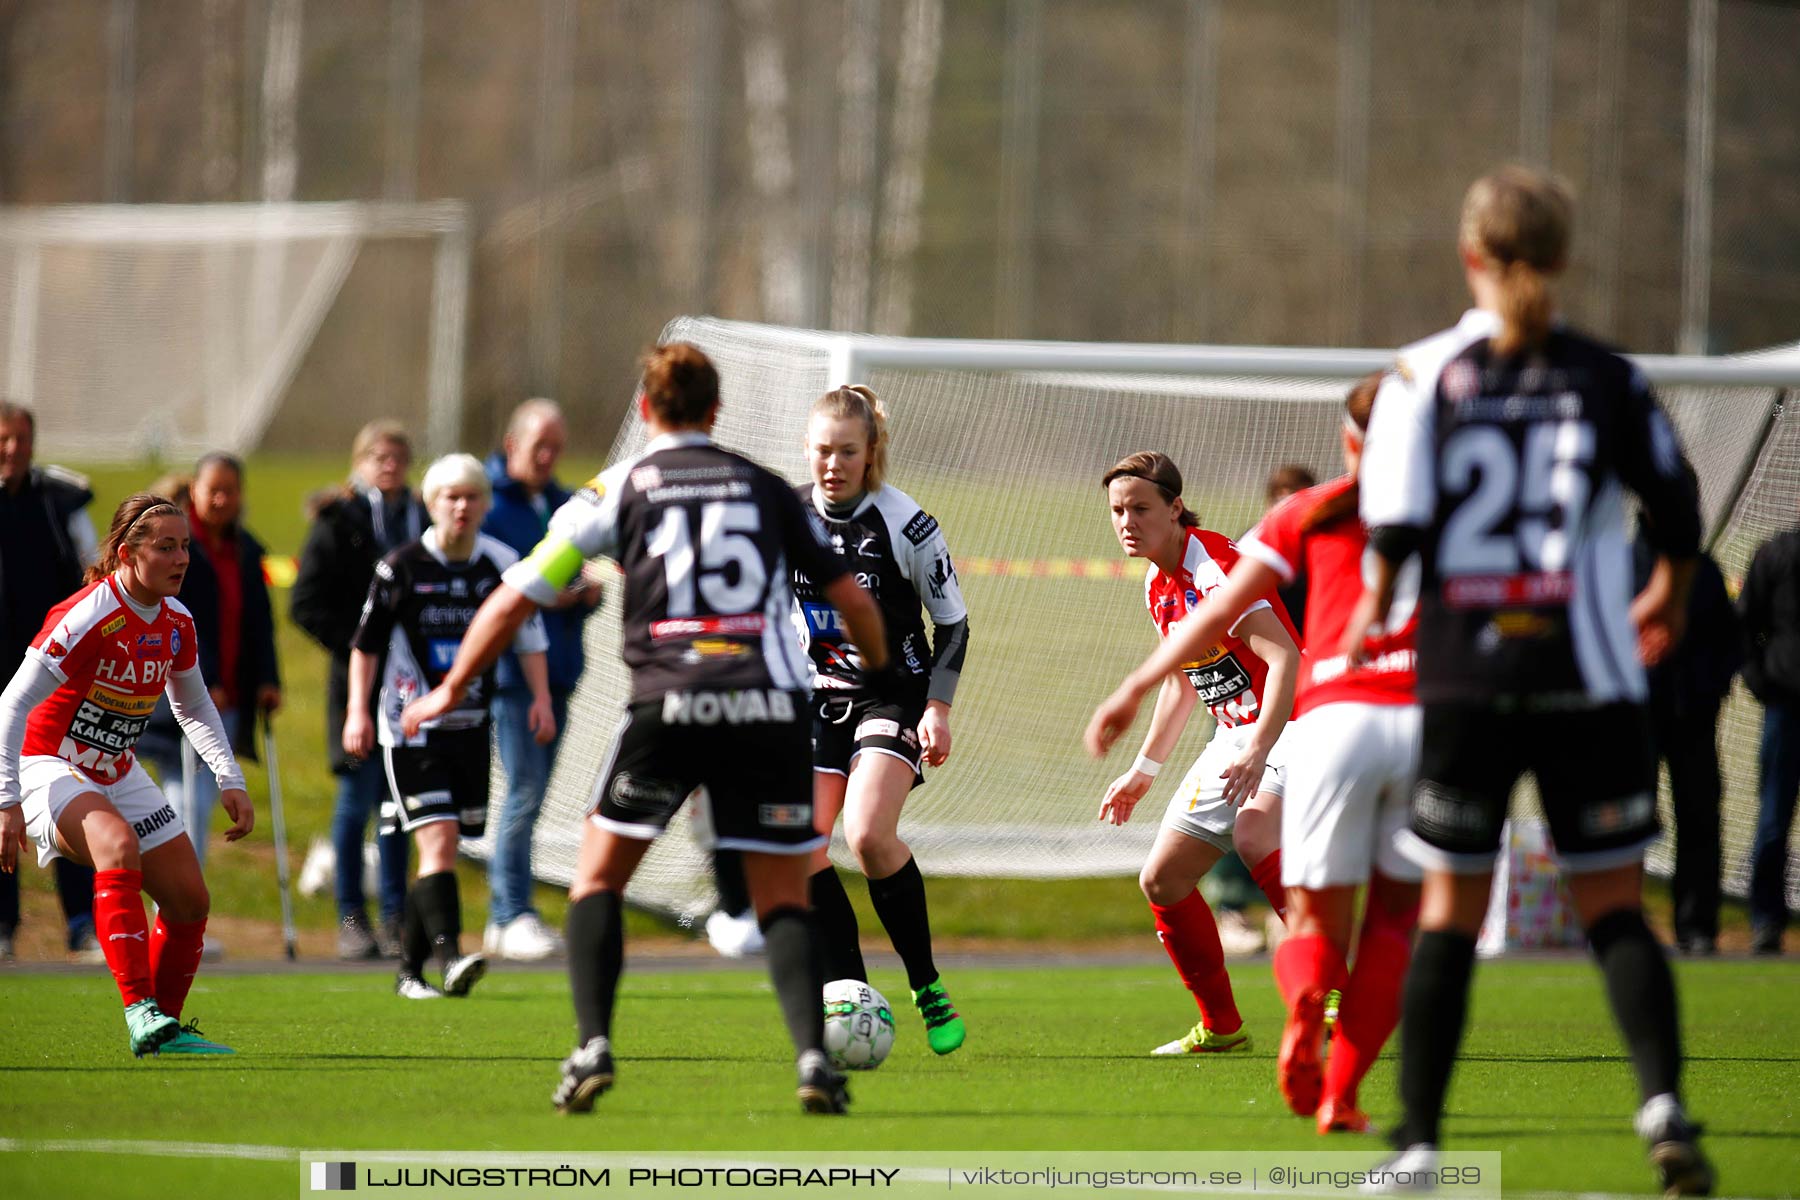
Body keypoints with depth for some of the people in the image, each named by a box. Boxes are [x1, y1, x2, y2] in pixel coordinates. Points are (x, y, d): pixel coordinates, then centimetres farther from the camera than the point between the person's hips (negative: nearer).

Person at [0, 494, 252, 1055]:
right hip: (49, 768, -8)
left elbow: (194, 707, 17)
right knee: (119, 845, -36)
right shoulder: (87, 619, -24)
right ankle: (141, 1013, -41)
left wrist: (230, 781, 6)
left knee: (190, 900, 1)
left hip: (117, 774, 8)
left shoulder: (176, 623, -1)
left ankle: (165, 1028, 18)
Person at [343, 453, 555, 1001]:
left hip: (471, 724, 4)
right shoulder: (401, 568, -5)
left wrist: (541, 697, 1)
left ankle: (409, 968, 16)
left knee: (441, 849, 7)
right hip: (411, 726, -4)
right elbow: (366, 642, 2)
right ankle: (448, 956, -30)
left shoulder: (502, 564, 3)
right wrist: (358, 711, -4)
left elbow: (528, 636, 12)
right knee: (437, 839, -18)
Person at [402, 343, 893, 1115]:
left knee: (598, 877, 12)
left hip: (668, 705, -2)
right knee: (783, 898, 8)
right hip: (772, 703, 2)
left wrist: (452, 689, 21)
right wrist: (881, 677, 34)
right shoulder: (765, 487, 17)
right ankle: (814, 1058, -11)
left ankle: (592, 1046, -4)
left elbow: (516, 597, 9)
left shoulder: (617, 489, 11)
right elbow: (852, 599, 15)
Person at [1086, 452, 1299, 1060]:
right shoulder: (1159, 583, 9)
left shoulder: (1213, 565, -20)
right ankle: (1220, 1026, 18)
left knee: (1253, 831, -37)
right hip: (1235, 736, 9)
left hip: (1288, 726, -9)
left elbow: (1285, 657, -29)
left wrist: (1259, 752, -39)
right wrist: (1144, 770, 26)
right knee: (1162, 879, 6)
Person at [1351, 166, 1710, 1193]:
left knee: (1451, 907, 8)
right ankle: (1663, 1097, -18)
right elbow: (1680, 515, 3)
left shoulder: (1426, 373, -1)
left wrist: (1375, 610, 11)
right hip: (1588, 677, 0)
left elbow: (1397, 522, -8)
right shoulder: (1606, 378, 0)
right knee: (1614, 905, 4)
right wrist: (1670, 599, 23)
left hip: (1465, 679, 0)